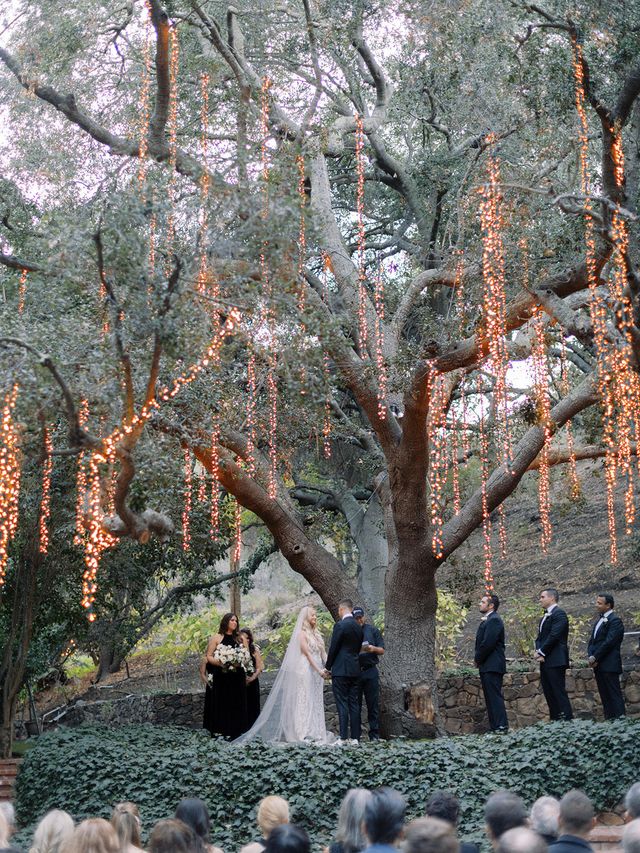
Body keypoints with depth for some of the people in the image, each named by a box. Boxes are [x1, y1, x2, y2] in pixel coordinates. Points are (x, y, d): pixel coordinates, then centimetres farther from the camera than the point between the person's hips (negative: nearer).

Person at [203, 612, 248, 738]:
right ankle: (219, 731, 1)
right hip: (221, 677, -4)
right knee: (221, 703, -3)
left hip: (236, 678, 4)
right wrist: (220, 663, -20)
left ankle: (234, 731, 8)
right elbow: (209, 656, -4)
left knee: (235, 704, 4)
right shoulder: (217, 638, 2)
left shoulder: (238, 639, 16)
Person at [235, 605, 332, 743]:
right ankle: (304, 733, -7)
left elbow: (322, 653, 11)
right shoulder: (302, 633, -5)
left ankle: (316, 733, 9)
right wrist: (319, 670, -18)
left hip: (316, 672, 7)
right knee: (304, 701, -7)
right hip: (306, 669, -7)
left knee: (316, 703, 7)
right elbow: (307, 653, -12)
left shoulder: (316, 634, 16)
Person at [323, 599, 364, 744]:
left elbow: (333, 648, -10)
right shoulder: (359, 627, 11)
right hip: (355, 670, 7)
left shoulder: (340, 625, -12)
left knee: (342, 704, -5)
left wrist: (328, 667, 1)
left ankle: (343, 738, -6)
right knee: (354, 704, 8)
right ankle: (355, 738, 8)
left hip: (341, 670, -7)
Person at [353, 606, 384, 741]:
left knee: (373, 704, -1)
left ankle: (374, 734, 2)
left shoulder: (372, 630, 9)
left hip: (370, 671, 0)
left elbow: (382, 651, 8)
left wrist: (373, 649, -14)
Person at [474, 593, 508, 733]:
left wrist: (477, 659, -10)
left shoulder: (494, 620, -13)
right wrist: (478, 659, 8)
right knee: (490, 696, 10)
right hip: (486, 666, 10)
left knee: (494, 696, -11)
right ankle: (494, 726, 13)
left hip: (492, 665, -10)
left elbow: (488, 643, -20)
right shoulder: (486, 620, 19)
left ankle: (501, 726, -11)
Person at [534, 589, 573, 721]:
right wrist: (538, 652, -2)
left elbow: (554, 636, -16)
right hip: (544, 661, 9)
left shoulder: (559, 613, -8)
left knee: (559, 693, -11)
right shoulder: (544, 618, 22)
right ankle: (554, 720, 10)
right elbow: (539, 637, 17)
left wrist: (541, 652, -12)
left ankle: (567, 719, -10)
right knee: (549, 693, 8)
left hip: (555, 660, -9)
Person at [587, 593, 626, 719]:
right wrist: (591, 656, -1)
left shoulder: (615, 620, -9)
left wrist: (595, 657, -13)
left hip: (609, 666, -9)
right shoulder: (600, 620, 18)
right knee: (605, 696, 9)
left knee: (614, 695, -7)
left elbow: (609, 642, -17)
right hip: (598, 666, 9)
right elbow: (592, 640, 15)